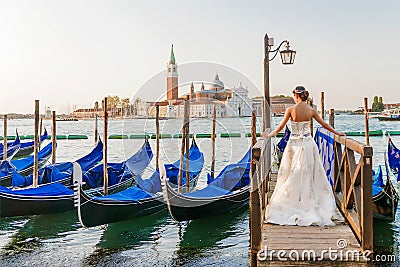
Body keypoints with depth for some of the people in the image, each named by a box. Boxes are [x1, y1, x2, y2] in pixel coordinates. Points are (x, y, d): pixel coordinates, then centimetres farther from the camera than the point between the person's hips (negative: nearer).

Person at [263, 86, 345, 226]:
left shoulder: (291, 109, -9)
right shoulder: (311, 110, 0)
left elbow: (281, 127, -8)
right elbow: (324, 124, 8)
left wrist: (269, 135, 4)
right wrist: (337, 133, 21)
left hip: (294, 144, -2)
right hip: (308, 144, 2)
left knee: (293, 174, 7)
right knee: (309, 173, 11)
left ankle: (292, 201, 11)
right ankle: (309, 201, 16)